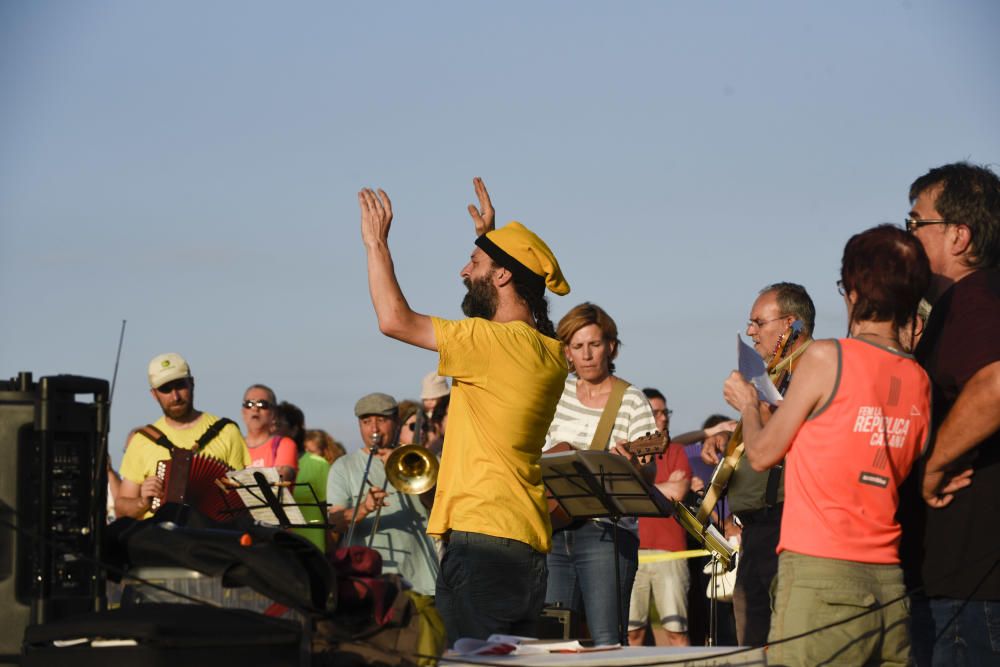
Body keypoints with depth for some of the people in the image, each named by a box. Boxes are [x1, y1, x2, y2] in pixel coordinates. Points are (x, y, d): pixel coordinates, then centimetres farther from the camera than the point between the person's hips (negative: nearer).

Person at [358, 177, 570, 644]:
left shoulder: (499, 343, -14)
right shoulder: (550, 353, 13)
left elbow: (395, 319, -13)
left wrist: (376, 242, 1)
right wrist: (489, 238, 38)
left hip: (482, 540, -9)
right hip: (528, 542, 9)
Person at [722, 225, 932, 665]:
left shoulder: (827, 358, -6)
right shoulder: (920, 381, 10)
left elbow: (762, 455, 1)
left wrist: (748, 405, 22)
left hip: (821, 574, -6)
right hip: (890, 584, 6)